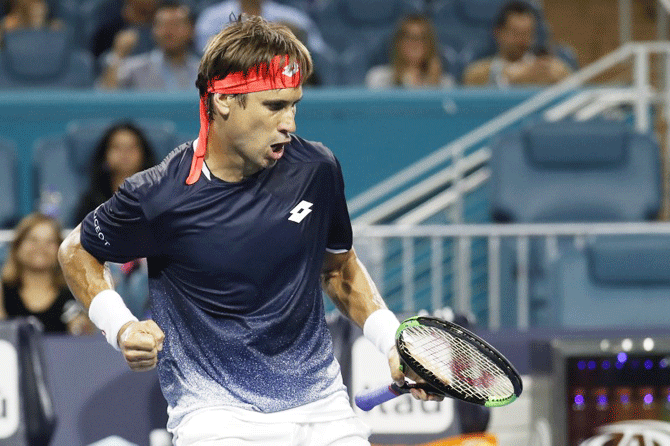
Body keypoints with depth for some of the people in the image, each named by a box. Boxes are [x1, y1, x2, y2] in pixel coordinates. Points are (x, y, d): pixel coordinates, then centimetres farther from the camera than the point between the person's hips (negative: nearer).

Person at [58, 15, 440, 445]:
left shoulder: (317, 170, -1)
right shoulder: (158, 196, -10)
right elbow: (77, 252, 7)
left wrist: (392, 340, 4)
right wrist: (120, 327, -7)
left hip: (319, 401, 3)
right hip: (215, 408, -3)